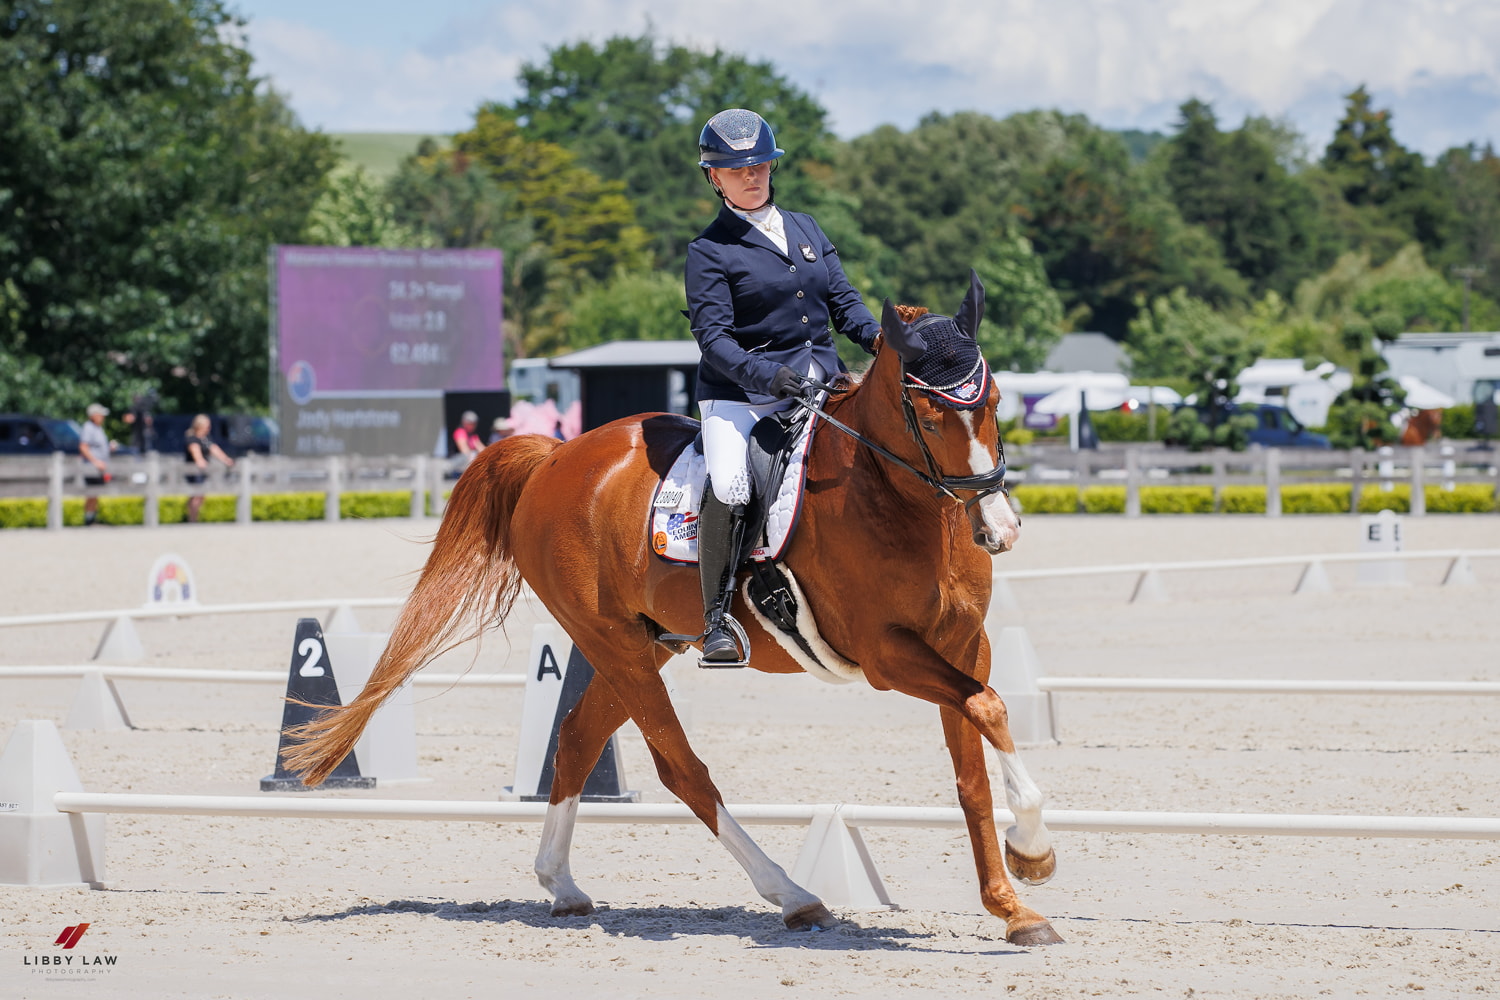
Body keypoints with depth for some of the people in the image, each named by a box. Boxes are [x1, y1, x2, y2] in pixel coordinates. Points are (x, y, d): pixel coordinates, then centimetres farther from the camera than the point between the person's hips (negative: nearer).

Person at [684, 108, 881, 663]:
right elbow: (713, 337, -10)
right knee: (729, 487, -27)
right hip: (740, 392, -5)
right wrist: (767, 375, -26)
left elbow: (843, 300, 15)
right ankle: (716, 619, -16)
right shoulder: (709, 251, -1)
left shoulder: (805, 229, 16)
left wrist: (878, 336, -5)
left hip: (820, 383, 5)